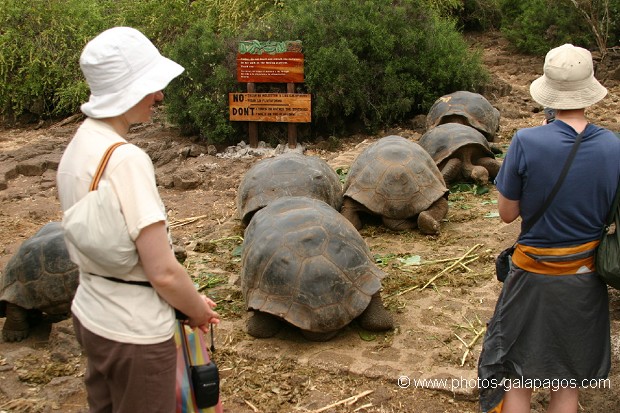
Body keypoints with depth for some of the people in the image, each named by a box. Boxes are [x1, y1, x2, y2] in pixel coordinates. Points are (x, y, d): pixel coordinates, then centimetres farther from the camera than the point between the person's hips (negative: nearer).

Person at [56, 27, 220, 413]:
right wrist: (200, 310, -5)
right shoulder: (126, 160, -24)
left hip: (91, 316, 8)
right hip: (135, 334, -8)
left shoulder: (78, 147, 2)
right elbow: (164, 272, -25)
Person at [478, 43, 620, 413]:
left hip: (536, 275, -3)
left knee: (517, 377, 14)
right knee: (568, 383, 20)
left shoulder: (527, 143, -21)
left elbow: (507, 213, -11)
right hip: (586, 278, 3)